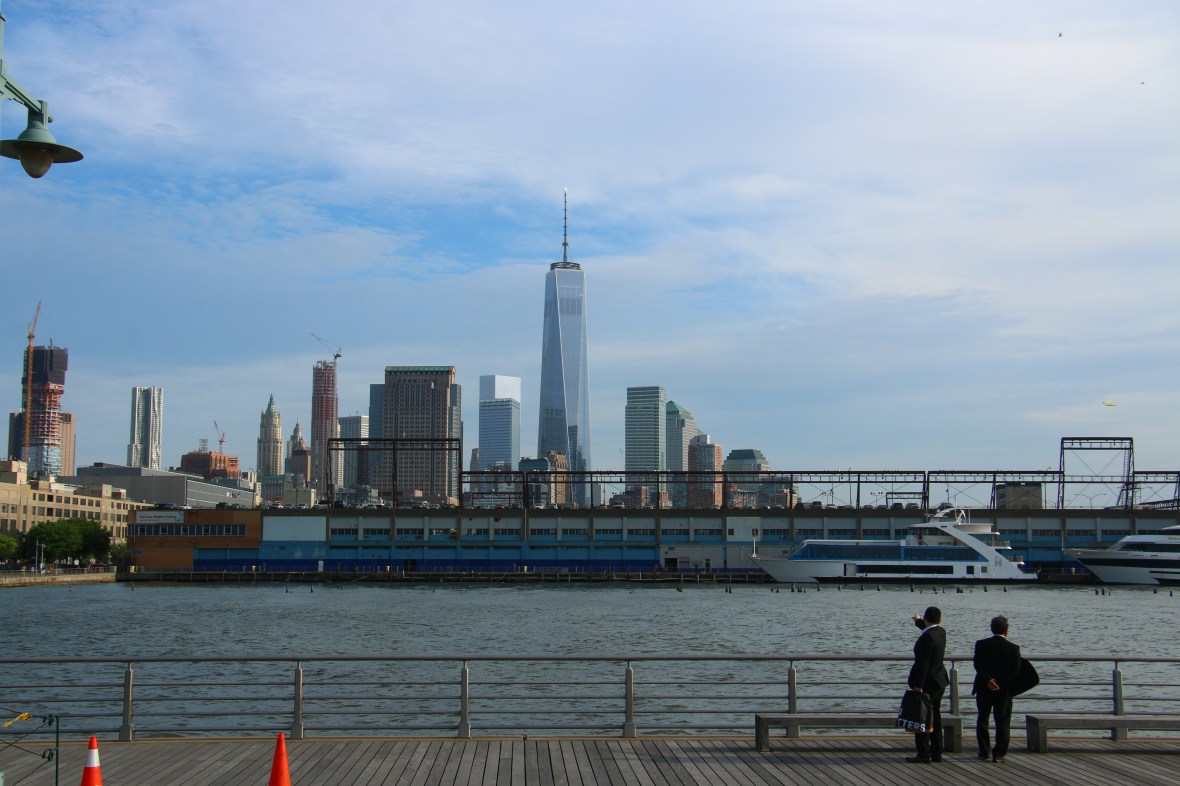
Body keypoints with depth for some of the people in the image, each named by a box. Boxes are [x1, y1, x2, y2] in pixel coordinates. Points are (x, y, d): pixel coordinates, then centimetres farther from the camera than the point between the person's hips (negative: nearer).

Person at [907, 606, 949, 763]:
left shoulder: (927, 637, -21)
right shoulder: (941, 632, 5)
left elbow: (923, 663, -24)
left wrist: (918, 685, -21)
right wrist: (918, 621, 49)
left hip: (927, 683, -9)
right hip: (939, 681, 9)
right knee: (935, 717, 14)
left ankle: (924, 755, -3)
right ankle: (937, 753, 18)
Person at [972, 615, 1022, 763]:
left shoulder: (981, 644, -3)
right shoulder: (1013, 648, -4)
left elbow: (978, 665, -13)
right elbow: (1015, 670, -11)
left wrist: (988, 680, -19)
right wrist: (1000, 683, -15)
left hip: (984, 689, 1)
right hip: (1004, 690, -1)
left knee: (982, 720, 16)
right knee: (1002, 722, 6)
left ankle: (984, 751, 19)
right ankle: (999, 753, 1)